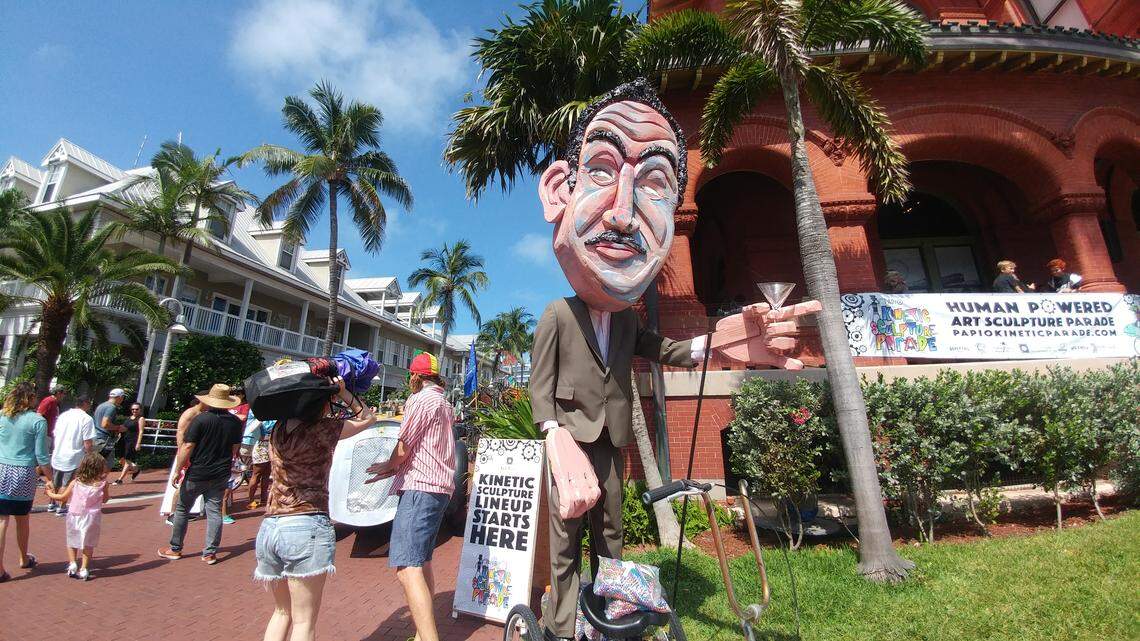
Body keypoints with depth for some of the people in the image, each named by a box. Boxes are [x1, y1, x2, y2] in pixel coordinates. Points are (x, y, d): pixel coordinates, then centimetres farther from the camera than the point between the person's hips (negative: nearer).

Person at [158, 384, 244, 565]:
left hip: (197, 474, -3)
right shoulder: (235, 422, -1)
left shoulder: (201, 419, -15)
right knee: (214, 511, 8)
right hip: (221, 475, 3)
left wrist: (178, 470, -7)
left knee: (182, 509, 16)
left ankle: (175, 549, 28)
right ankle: (210, 553, 12)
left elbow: (187, 446, -16)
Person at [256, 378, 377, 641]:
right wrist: (342, 391, -1)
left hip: (269, 528, 7)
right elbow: (368, 418, 3)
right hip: (307, 527, -7)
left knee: (282, 612, 23)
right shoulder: (322, 428, -9)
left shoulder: (278, 429, 9)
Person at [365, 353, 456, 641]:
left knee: (407, 567, -15)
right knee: (421, 563, 19)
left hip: (420, 488, -10)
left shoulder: (421, 399, -9)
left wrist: (389, 465, 10)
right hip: (438, 486, 10)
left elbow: (403, 448, -11)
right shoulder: (444, 404, 20)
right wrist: (393, 468, 20)